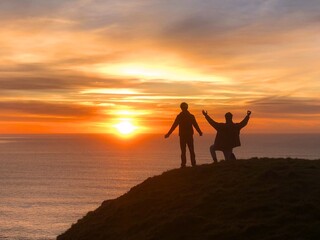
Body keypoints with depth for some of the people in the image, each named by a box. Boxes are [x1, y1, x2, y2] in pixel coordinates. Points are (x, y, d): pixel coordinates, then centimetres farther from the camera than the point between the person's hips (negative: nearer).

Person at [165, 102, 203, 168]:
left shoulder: (179, 116, -6)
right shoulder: (191, 116, 0)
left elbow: (174, 126, -6)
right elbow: (196, 125, 6)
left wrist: (168, 134, 0)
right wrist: (200, 132, 22)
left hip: (182, 136, -1)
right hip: (190, 135, 1)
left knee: (183, 151, 2)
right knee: (191, 150, 9)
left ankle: (183, 164, -3)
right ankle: (193, 164, 7)